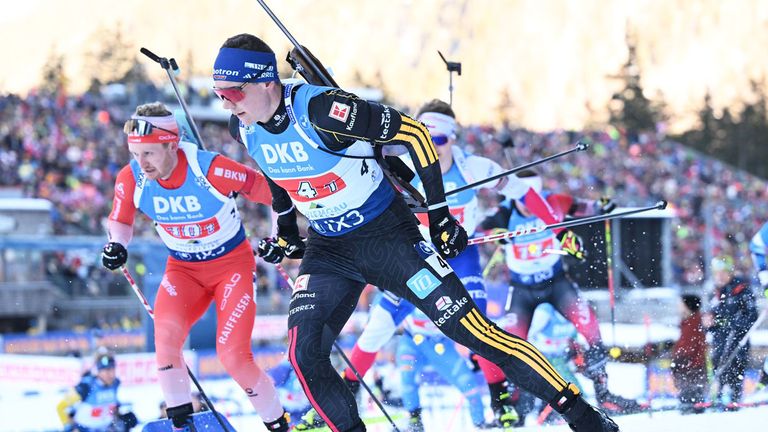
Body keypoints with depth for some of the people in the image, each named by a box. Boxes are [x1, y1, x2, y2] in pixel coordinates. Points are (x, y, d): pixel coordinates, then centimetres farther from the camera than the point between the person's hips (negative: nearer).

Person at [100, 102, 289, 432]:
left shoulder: (212, 169, -29)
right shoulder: (131, 178, -16)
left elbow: (274, 192, -16)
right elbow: (120, 220, 5)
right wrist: (116, 245, -15)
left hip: (233, 263, -3)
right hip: (183, 269, 4)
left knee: (232, 355, -16)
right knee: (166, 335, -24)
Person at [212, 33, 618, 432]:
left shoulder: (320, 110, -28)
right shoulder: (246, 128, -7)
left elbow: (415, 134, -19)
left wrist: (440, 217, -16)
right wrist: (285, 233, 22)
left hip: (388, 234, -6)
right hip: (327, 250, 6)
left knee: (471, 329, -9)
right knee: (305, 355, -12)